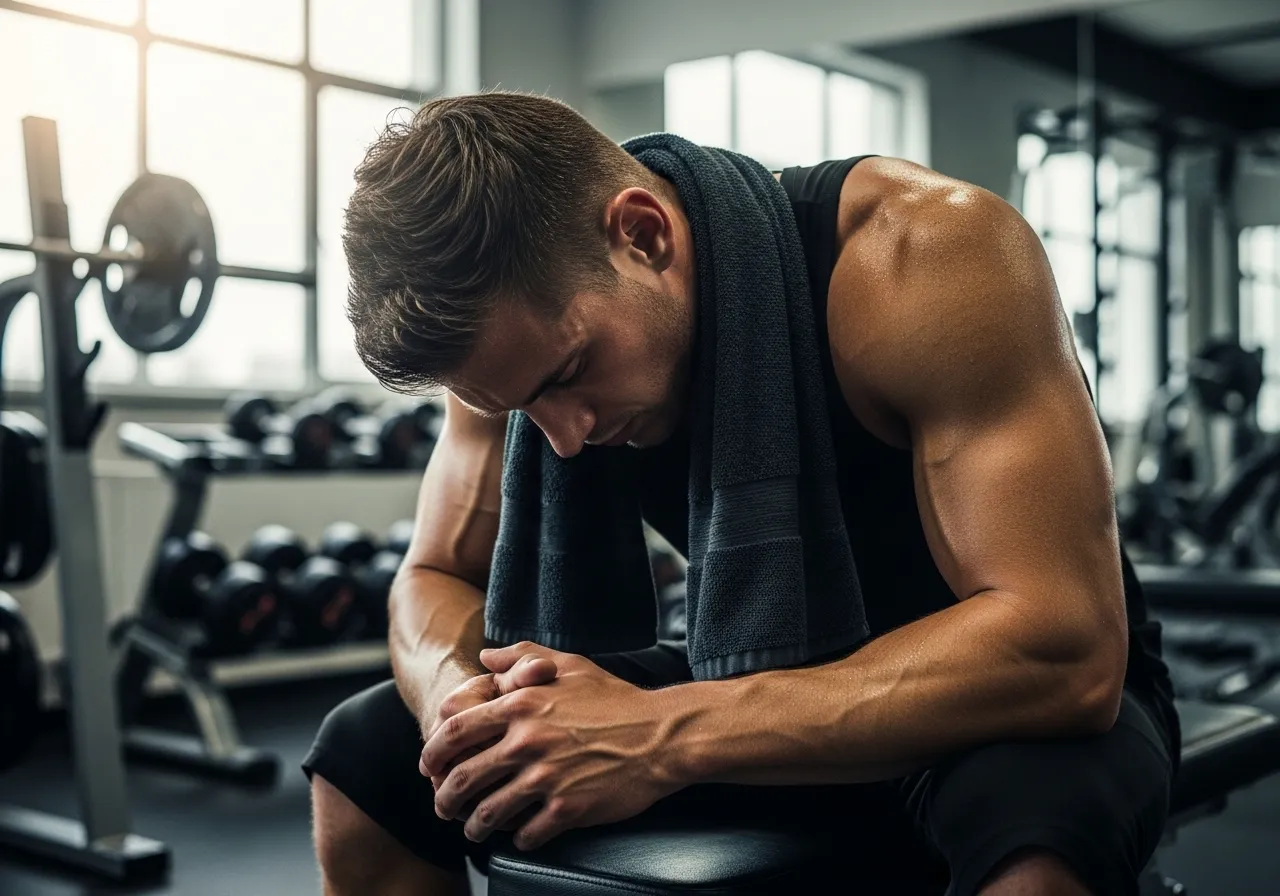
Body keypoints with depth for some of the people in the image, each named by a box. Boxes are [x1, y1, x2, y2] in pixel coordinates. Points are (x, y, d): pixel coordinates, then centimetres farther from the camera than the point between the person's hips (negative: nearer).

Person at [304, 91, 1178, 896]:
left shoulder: (923, 250, -29)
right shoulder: (523, 321, -12)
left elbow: (1062, 648, -34)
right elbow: (437, 579, -3)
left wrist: (672, 735, -40)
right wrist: (460, 692, -28)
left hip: (1025, 689, -4)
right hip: (783, 691, 5)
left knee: (1037, 823, -41)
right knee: (367, 755, -3)